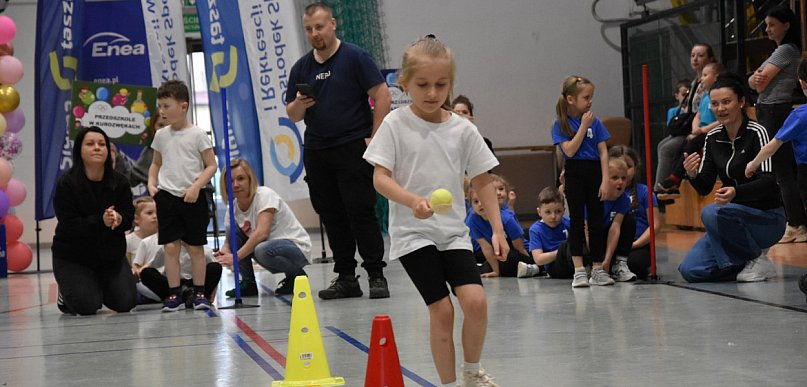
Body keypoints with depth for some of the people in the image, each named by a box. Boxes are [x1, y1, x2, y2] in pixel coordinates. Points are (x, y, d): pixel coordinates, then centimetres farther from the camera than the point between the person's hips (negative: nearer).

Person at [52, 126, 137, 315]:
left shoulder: (119, 182, -5)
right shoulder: (66, 183, -16)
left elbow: (128, 218, -6)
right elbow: (70, 225, -22)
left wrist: (118, 219, -31)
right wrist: (101, 221, -35)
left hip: (110, 253, 4)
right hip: (72, 257, -4)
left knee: (126, 303, -8)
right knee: (87, 306, -18)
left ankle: (100, 288, 27)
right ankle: (66, 293, 19)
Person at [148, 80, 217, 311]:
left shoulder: (197, 134, -5)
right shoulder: (161, 136, 7)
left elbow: (211, 166, -4)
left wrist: (196, 187, -15)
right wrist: (151, 183, 3)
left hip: (192, 198, -3)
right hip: (166, 197, 3)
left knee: (195, 247, 4)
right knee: (170, 246, -1)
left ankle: (199, 292, 12)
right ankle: (174, 294, 4)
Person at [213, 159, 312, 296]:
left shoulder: (264, 195, -20)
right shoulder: (233, 207, 1)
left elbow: (262, 233, -32)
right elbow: (229, 239, -2)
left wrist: (236, 256, -38)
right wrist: (224, 251, -27)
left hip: (297, 248, -7)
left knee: (263, 250, -37)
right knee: (232, 229, -11)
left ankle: (297, 275, -8)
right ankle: (248, 284, -3)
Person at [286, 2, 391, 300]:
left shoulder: (355, 57, -4)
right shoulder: (301, 68, 12)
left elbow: (382, 95, -8)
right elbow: (293, 115, 14)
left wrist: (375, 138, -12)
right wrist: (299, 104, -10)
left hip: (354, 149, -6)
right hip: (316, 151, 6)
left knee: (361, 212, -8)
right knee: (332, 216, 7)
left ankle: (376, 276, -2)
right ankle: (345, 278, 14)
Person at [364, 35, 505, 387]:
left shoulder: (462, 129, 3)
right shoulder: (396, 124, -5)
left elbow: (482, 182, 9)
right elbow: (380, 178, -11)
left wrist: (497, 229, 1)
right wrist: (413, 201, -28)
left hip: (453, 231, 3)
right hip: (412, 232, -3)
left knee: (475, 300, -12)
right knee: (442, 309, -9)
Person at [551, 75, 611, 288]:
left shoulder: (595, 121, 3)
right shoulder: (561, 124, -3)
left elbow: (603, 152, 2)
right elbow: (570, 150, -15)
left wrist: (605, 180, -5)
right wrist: (584, 126, -15)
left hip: (594, 171, 2)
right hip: (575, 174, -2)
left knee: (596, 221, 3)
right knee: (577, 220, -2)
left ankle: (597, 269, 8)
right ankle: (579, 270, -1)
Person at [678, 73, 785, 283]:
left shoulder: (756, 133, -14)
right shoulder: (713, 138, 3)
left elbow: (768, 182, -24)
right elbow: (705, 188, 4)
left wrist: (736, 192, -43)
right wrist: (692, 175, -20)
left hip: (767, 218, -6)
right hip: (734, 220, 6)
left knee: (712, 212, -34)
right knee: (691, 271, -11)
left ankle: (757, 257, -12)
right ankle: (746, 262, 10)